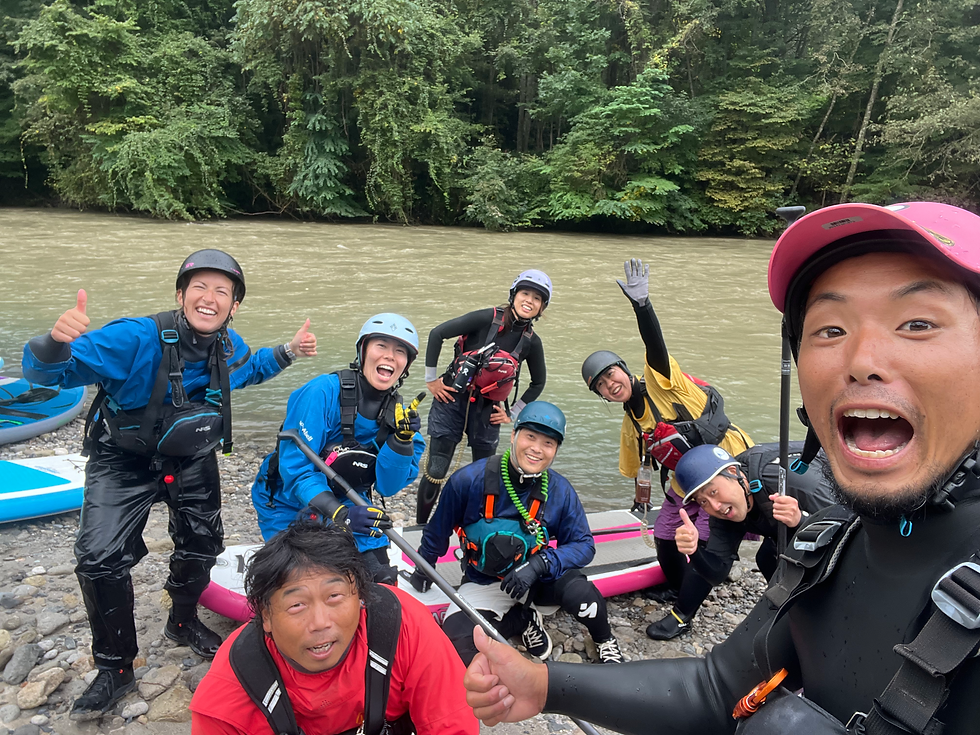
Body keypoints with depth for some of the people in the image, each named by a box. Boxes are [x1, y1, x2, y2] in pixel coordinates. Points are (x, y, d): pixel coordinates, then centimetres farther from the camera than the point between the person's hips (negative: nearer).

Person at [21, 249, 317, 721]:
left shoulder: (229, 346, -13)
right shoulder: (135, 339, -31)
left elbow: (248, 370, 13)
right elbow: (46, 373, -33)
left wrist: (288, 352, -3)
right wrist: (57, 341, -56)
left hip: (190, 460, 5)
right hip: (123, 462, -4)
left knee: (201, 543, 12)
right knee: (100, 558, -13)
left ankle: (183, 622, 43)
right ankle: (114, 669, 10)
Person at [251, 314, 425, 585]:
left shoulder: (398, 412, -9)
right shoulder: (322, 392, -26)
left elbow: (386, 486, -13)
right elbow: (295, 467, -28)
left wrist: (402, 441, -29)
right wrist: (339, 513, -40)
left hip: (348, 505, 5)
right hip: (289, 504, -4)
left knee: (382, 583, -4)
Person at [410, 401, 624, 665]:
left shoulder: (560, 491, -13)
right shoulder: (470, 480, -19)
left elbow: (584, 544, -8)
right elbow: (438, 530, -2)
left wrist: (539, 564, -25)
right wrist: (423, 569, 12)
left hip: (536, 577, 1)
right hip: (483, 583, 0)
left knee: (577, 589, -31)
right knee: (457, 642, -26)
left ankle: (605, 641, 4)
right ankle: (523, 619, 2)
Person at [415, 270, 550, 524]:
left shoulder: (531, 342, -2)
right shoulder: (487, 319, -14)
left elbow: (538, 382, 15)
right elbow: (437, 333, -11)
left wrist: (513, 413, 10)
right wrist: (431, 379, -7)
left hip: (486, 411, 3)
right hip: (451, 400, -3)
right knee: (435, 472, -1)